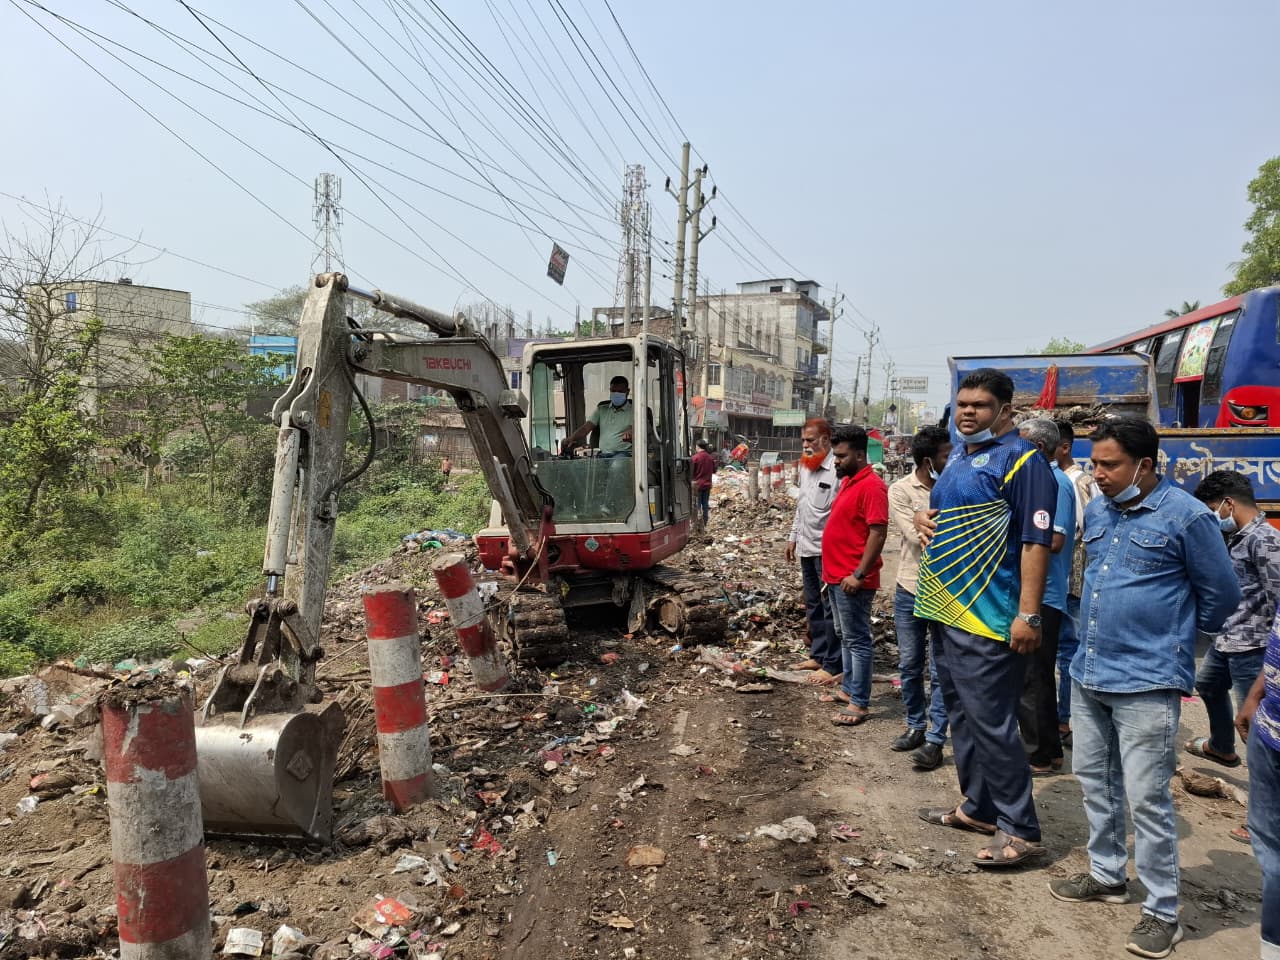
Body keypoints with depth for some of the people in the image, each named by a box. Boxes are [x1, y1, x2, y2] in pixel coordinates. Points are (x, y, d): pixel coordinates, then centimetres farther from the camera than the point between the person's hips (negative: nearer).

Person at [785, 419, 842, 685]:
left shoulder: (837, 470, -18)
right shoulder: (804, 467, 11)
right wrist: (793, 537, 20)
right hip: (806, 547, 9)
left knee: (830, 607, -1)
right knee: (813, 605, 17)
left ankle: (832, 665, 7)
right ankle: (817, 655, 29)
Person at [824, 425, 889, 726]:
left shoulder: (871, 486, -17)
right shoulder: (847, 481, 13)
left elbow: (878, 533, -22)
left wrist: (859, 574, -23)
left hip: (852, 579, -10)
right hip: (836, 575, 10)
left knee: (857, 640, -3)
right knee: (846, 637, 17)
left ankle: (860, 703, 3)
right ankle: (849, 689, 28)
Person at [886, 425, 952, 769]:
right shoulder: (901, 490, -6)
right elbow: (917, 536, -14)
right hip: (910, 591, 1)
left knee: (941, 671, 3)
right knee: (909, 666, 13)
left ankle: (935, 739, 11)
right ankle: (915, 726, 30)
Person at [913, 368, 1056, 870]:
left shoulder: (1020, 459, -13)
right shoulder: (958, 457, 14)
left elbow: (1036, 541, -19)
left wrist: (1029, 615, -24)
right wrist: (924, 519, 4)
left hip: (990, 616, -9)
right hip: (950, 607, 9)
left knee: (990, 721, -5)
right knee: (961, 713, 17)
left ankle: (1019, 829, 9)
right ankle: (978, 807, 31)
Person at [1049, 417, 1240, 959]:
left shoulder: (1187, 517, -12)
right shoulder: (1096, 512, 7)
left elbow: (1222, 594, -2)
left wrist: (1176, 639, 11)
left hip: (1146, 683, -7)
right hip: (1087, 674, 7)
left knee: (1147, 799, 0)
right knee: (1094, 781, 17)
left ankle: (1162, 911, 15)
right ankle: (1107, 874, 34)